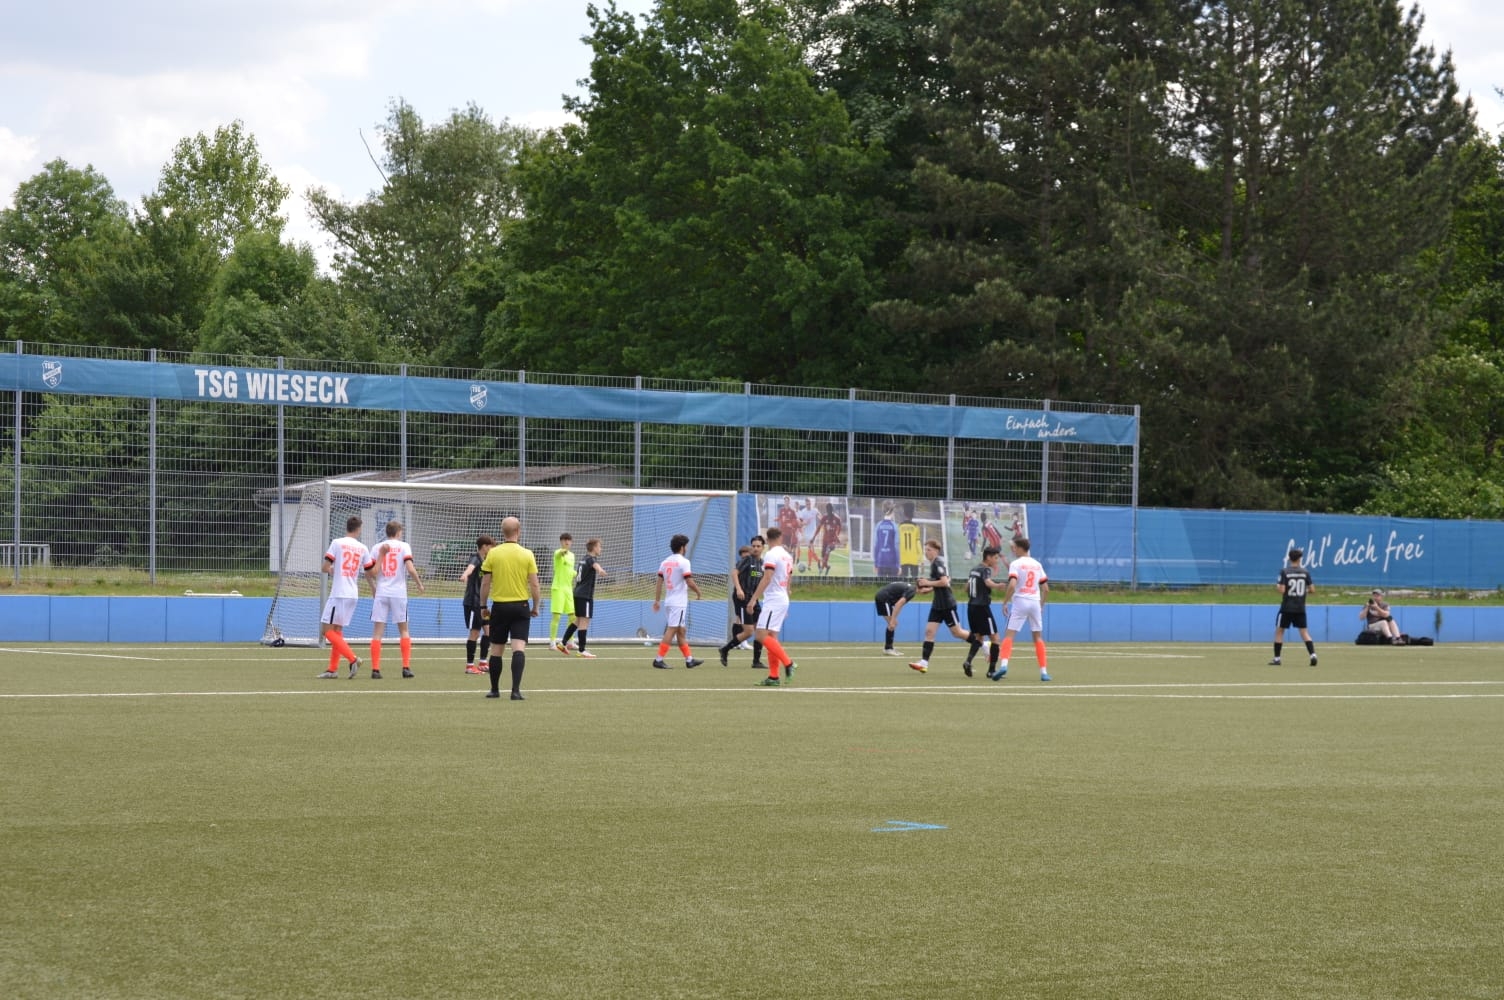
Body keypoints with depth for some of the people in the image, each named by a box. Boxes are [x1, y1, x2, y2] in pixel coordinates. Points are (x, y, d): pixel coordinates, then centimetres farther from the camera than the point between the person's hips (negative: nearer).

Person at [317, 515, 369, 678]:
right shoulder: (363, 548, 7)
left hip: (338, 594, -6)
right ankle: (333, 669, 15)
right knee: (337, 629, 16)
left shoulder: (337, 543, -6)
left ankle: (353, 659, -15)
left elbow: (325, 568, -7)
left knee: (327, 630, -3)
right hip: (353, 595, 6)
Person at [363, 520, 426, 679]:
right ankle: (406, 667, 5)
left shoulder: (377, 548, 7)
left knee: (377, 632, 1)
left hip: (381, 593, 1)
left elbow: (369, 572, 1)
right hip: (399, 593, -1)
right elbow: (410, 568, -12)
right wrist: (419, 584, 2)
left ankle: (375, 669, -8)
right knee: (403, 631, 12)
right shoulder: (404, 546, 0)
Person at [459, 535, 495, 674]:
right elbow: (470, 567, -40)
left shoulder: (483, 561, 14)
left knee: (487, 631, 10)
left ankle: (482, 663, 16)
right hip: (472, 602, -9)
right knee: (475, 632, -6)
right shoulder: (475, 558, -15)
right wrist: (465, 574, -61)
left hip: (480, 603, 9)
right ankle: (470, 665, 0)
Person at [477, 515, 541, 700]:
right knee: (519, 648, -5)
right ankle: (516, 690, -17)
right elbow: (534, 585, -4)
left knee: (496, 649, 11)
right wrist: (536, 607, 9)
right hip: (521, 606, -1)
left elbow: (485, 583, -1)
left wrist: (483, 606, 11)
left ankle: (494, 690, 20)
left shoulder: (493, 553, -3)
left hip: (499, 606, 1)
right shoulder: (527, 554, -4)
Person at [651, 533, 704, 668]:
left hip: (668, 601, 8)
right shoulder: (683, 562, -11)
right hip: (679, 603, -8)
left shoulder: (665, 562, 11)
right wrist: (698, 592, 2)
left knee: (681, 631, 14)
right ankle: (658, 659, -13)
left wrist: (657, 600, 11)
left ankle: (689, 659, 19)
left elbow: (659, 582, 9)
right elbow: (689, 582, -16)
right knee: (671, 630, -8)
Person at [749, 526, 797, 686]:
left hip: (773, 600, -9)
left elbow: (766, 578, -20)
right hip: (783, 599, 9)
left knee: (762, 635, -14)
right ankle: (773, 677, 4)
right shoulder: (787, 555, 13)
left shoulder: (771, 555, -12)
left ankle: (788, 663, -20)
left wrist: (754, 599, -19)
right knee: (771, 638, 8)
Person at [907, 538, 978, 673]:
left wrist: (928, 583, -16)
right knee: (929, 631, -1)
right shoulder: (935, 563, 14)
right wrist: (928, 589, 13)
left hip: (947, 604, -10)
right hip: (938, 604, 10)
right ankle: (924, 662, -7)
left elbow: (944, 582, -26)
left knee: (957, 632, 0)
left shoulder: (938, 563, -16)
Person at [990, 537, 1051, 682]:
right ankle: (1044, 671, 7)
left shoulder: (1016, 564, -4)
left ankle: (1003, 665, -27)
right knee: (1038, 637, 12)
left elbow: (1012, 585, -17)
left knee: (1009, 635, -7)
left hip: (1020, 602, -4)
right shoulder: (1037, 565, 12)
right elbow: (1046, 589, 12)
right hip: (1035, 603, 4)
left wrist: (1005, 602, -9)